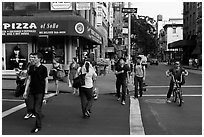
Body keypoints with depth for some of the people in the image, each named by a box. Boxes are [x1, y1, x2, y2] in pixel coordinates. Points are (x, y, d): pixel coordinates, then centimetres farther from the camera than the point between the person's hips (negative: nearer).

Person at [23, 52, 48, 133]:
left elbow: (46, 81, -6)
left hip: (40, 92, -5)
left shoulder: (43, 68, -7)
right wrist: (25, 91, 9)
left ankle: (38, 126, 8)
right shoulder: (31, 68, 7)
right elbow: (29, 79, 12)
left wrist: (45, 92, -10)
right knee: (33, 109, 7)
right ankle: (40, 116, 33)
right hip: (32, 91, 5)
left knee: (37, 109, -3)